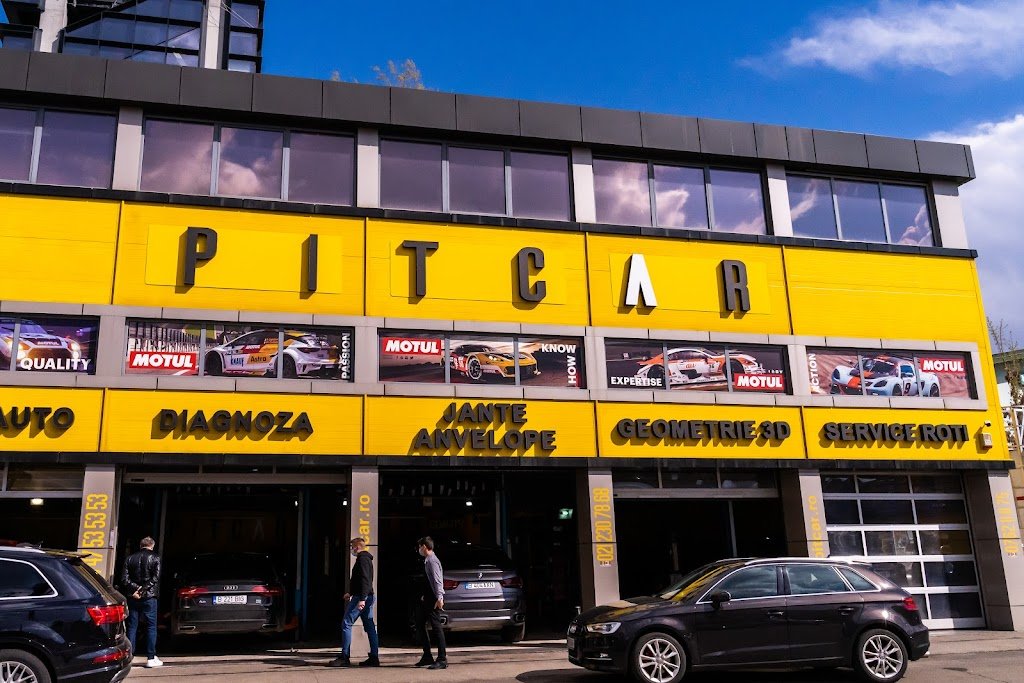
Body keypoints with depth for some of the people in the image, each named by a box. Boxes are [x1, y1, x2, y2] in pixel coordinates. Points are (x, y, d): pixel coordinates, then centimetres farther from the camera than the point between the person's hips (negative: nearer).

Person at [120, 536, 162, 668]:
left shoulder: (130, 558, 9)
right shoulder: (155, 558, -2)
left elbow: (124, 578, -1)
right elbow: (155, 578, -12)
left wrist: (135, 589, -7)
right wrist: (143, 591, -9)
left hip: (133, 598, 3)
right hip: (149, 597, -3)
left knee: (132, 627, 10)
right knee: (151, 627, 2)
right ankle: (151, 658, 0)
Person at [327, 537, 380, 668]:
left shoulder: (362, 559, -11)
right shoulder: (367, 559, 20)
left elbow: (365, 580, -21)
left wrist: (362, 599, -26)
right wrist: (351, 593, 34)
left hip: (361, 597, -10)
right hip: (368, 597, 10)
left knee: (346, 624, -5)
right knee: (369, 626, 7)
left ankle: (344, 657, -5)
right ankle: (374, 657, 6)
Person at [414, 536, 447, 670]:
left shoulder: (432, 561, -14)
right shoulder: (427, 561, 15)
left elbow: (437, 580, -22)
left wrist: (439, 598, -29)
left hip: (434, 600, -11)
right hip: (428, 599, 11)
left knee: (436, 627, -6)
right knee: (419, 624, 14)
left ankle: (442, 660, -2)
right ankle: (427, 656, 19)